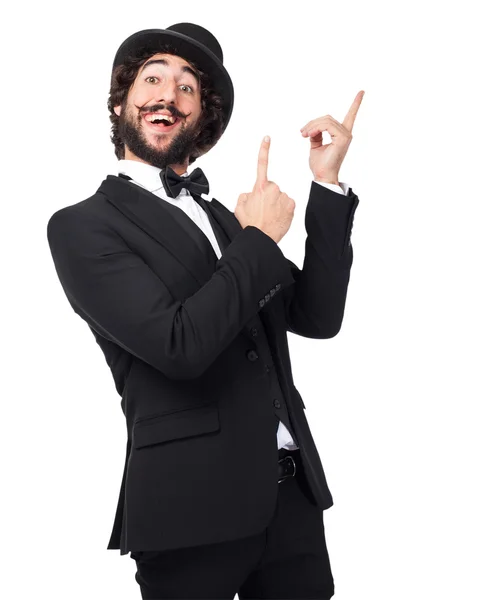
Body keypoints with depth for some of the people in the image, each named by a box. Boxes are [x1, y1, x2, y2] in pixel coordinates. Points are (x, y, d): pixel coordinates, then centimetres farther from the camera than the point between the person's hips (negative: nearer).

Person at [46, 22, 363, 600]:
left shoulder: (223, 218, 13)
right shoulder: (81, 225, -5)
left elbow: (317, 317, 5)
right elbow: (180, 345, -18)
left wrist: (327, 182, 1)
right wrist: (258, 239, -7)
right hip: (195, 508, -5)